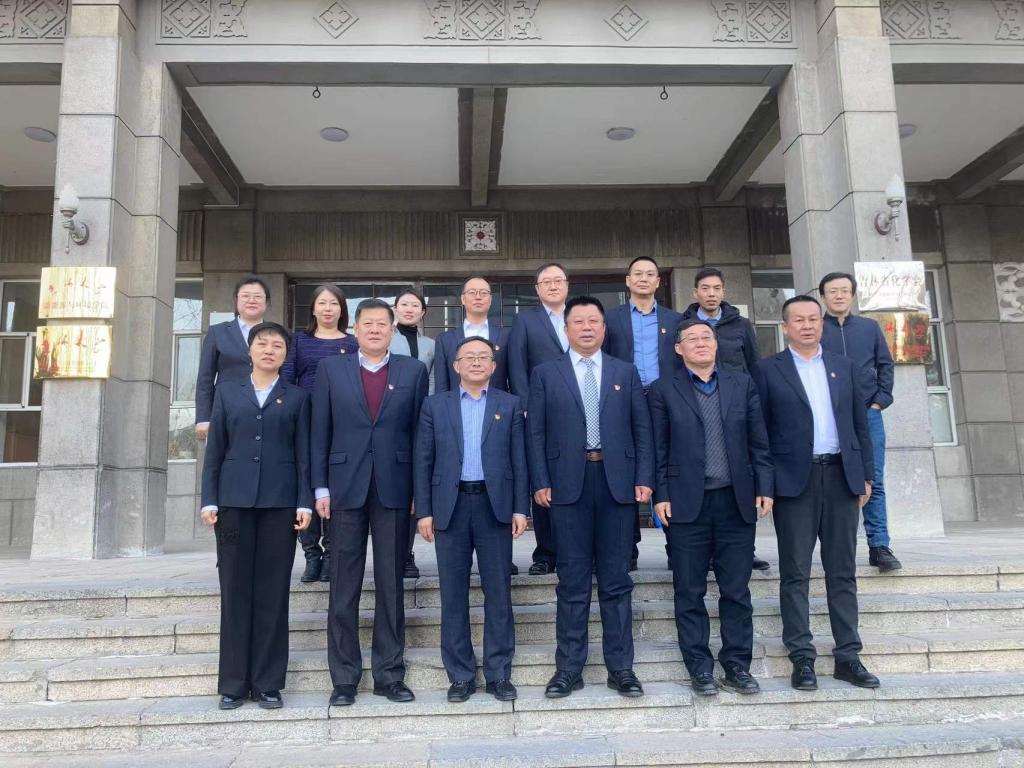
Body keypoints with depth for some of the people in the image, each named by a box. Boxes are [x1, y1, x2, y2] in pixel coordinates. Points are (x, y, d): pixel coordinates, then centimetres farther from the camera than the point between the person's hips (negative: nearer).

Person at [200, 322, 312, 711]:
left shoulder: (297, 397, 9)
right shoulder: (227, 392, 13)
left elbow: (304, 453, 5)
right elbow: (214, 449, 9)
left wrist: (305, 502, -4)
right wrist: (209, 499, 0)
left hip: (280, 502, -1)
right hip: (234, 500, 1)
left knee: (273, 591, 1)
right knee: (235, 590, 3)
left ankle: (268, 683, 10)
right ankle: (233, 683, 12)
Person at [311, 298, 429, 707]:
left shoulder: (413, 371, 7)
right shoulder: (331, 368, 7)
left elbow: (421, 431, 5)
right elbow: (320, 432, 4)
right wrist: (321, 487, -2)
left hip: (394, 488, 0)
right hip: (346, 487, 0)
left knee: (391, 585, 7)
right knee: (344, 586, 5)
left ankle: (389, 674, 17)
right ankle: (344, 677, 16)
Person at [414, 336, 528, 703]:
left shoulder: (510, 405, 8)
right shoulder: (435, 405, 8)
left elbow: (518, 460, 5)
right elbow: (423, 461, 5)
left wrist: (520, 508, -2)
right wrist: (424, 511, -1)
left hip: (495, 506, 0)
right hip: (450, 506, 0)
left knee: (498, 592, 4)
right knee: (453, 594, 5)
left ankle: (499, 674, 16)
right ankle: (460, 675, 17)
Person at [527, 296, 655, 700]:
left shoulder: (625, 372, 11)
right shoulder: (545, 374, 7)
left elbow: (642, 428, 8)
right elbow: (536, 432, 3)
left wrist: (644, 479, -1)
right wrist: (540, 482, -5)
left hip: (617, 482, 1)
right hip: (568, 484, -1)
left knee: (616, 580, 7)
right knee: (572, 581, 5)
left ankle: (621, 667, 17)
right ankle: (569, 668, 15)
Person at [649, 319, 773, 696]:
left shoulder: (743, 384, 10)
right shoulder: (664, 390, 3)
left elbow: (759, 443, 9)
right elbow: (658, 449, 1)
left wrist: (764, 487, 2)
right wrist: (660, 496, -4)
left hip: (737, 502, 2)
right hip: (687, 503, -2)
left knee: (737, 591, 8)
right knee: (690, 593, 5)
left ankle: (737, 666, 21)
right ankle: (700, 669, 18)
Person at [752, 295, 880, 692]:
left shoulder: (843, 366, 13)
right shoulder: (768, 370, 1)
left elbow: (859, 423, 13)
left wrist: (866, 475, 8)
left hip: (841, 477, 4)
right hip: (795, 480, -3)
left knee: (843, 571, 8)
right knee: (795, 574, 2)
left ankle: (848, 656, 17)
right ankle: (802, 658, 10)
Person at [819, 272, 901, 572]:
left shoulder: (870, 327, 13)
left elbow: (886, 365, 12)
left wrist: (881, 400, 0)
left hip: (869, 415, 2)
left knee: (874, 482, 1)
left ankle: (879, 546, 6)